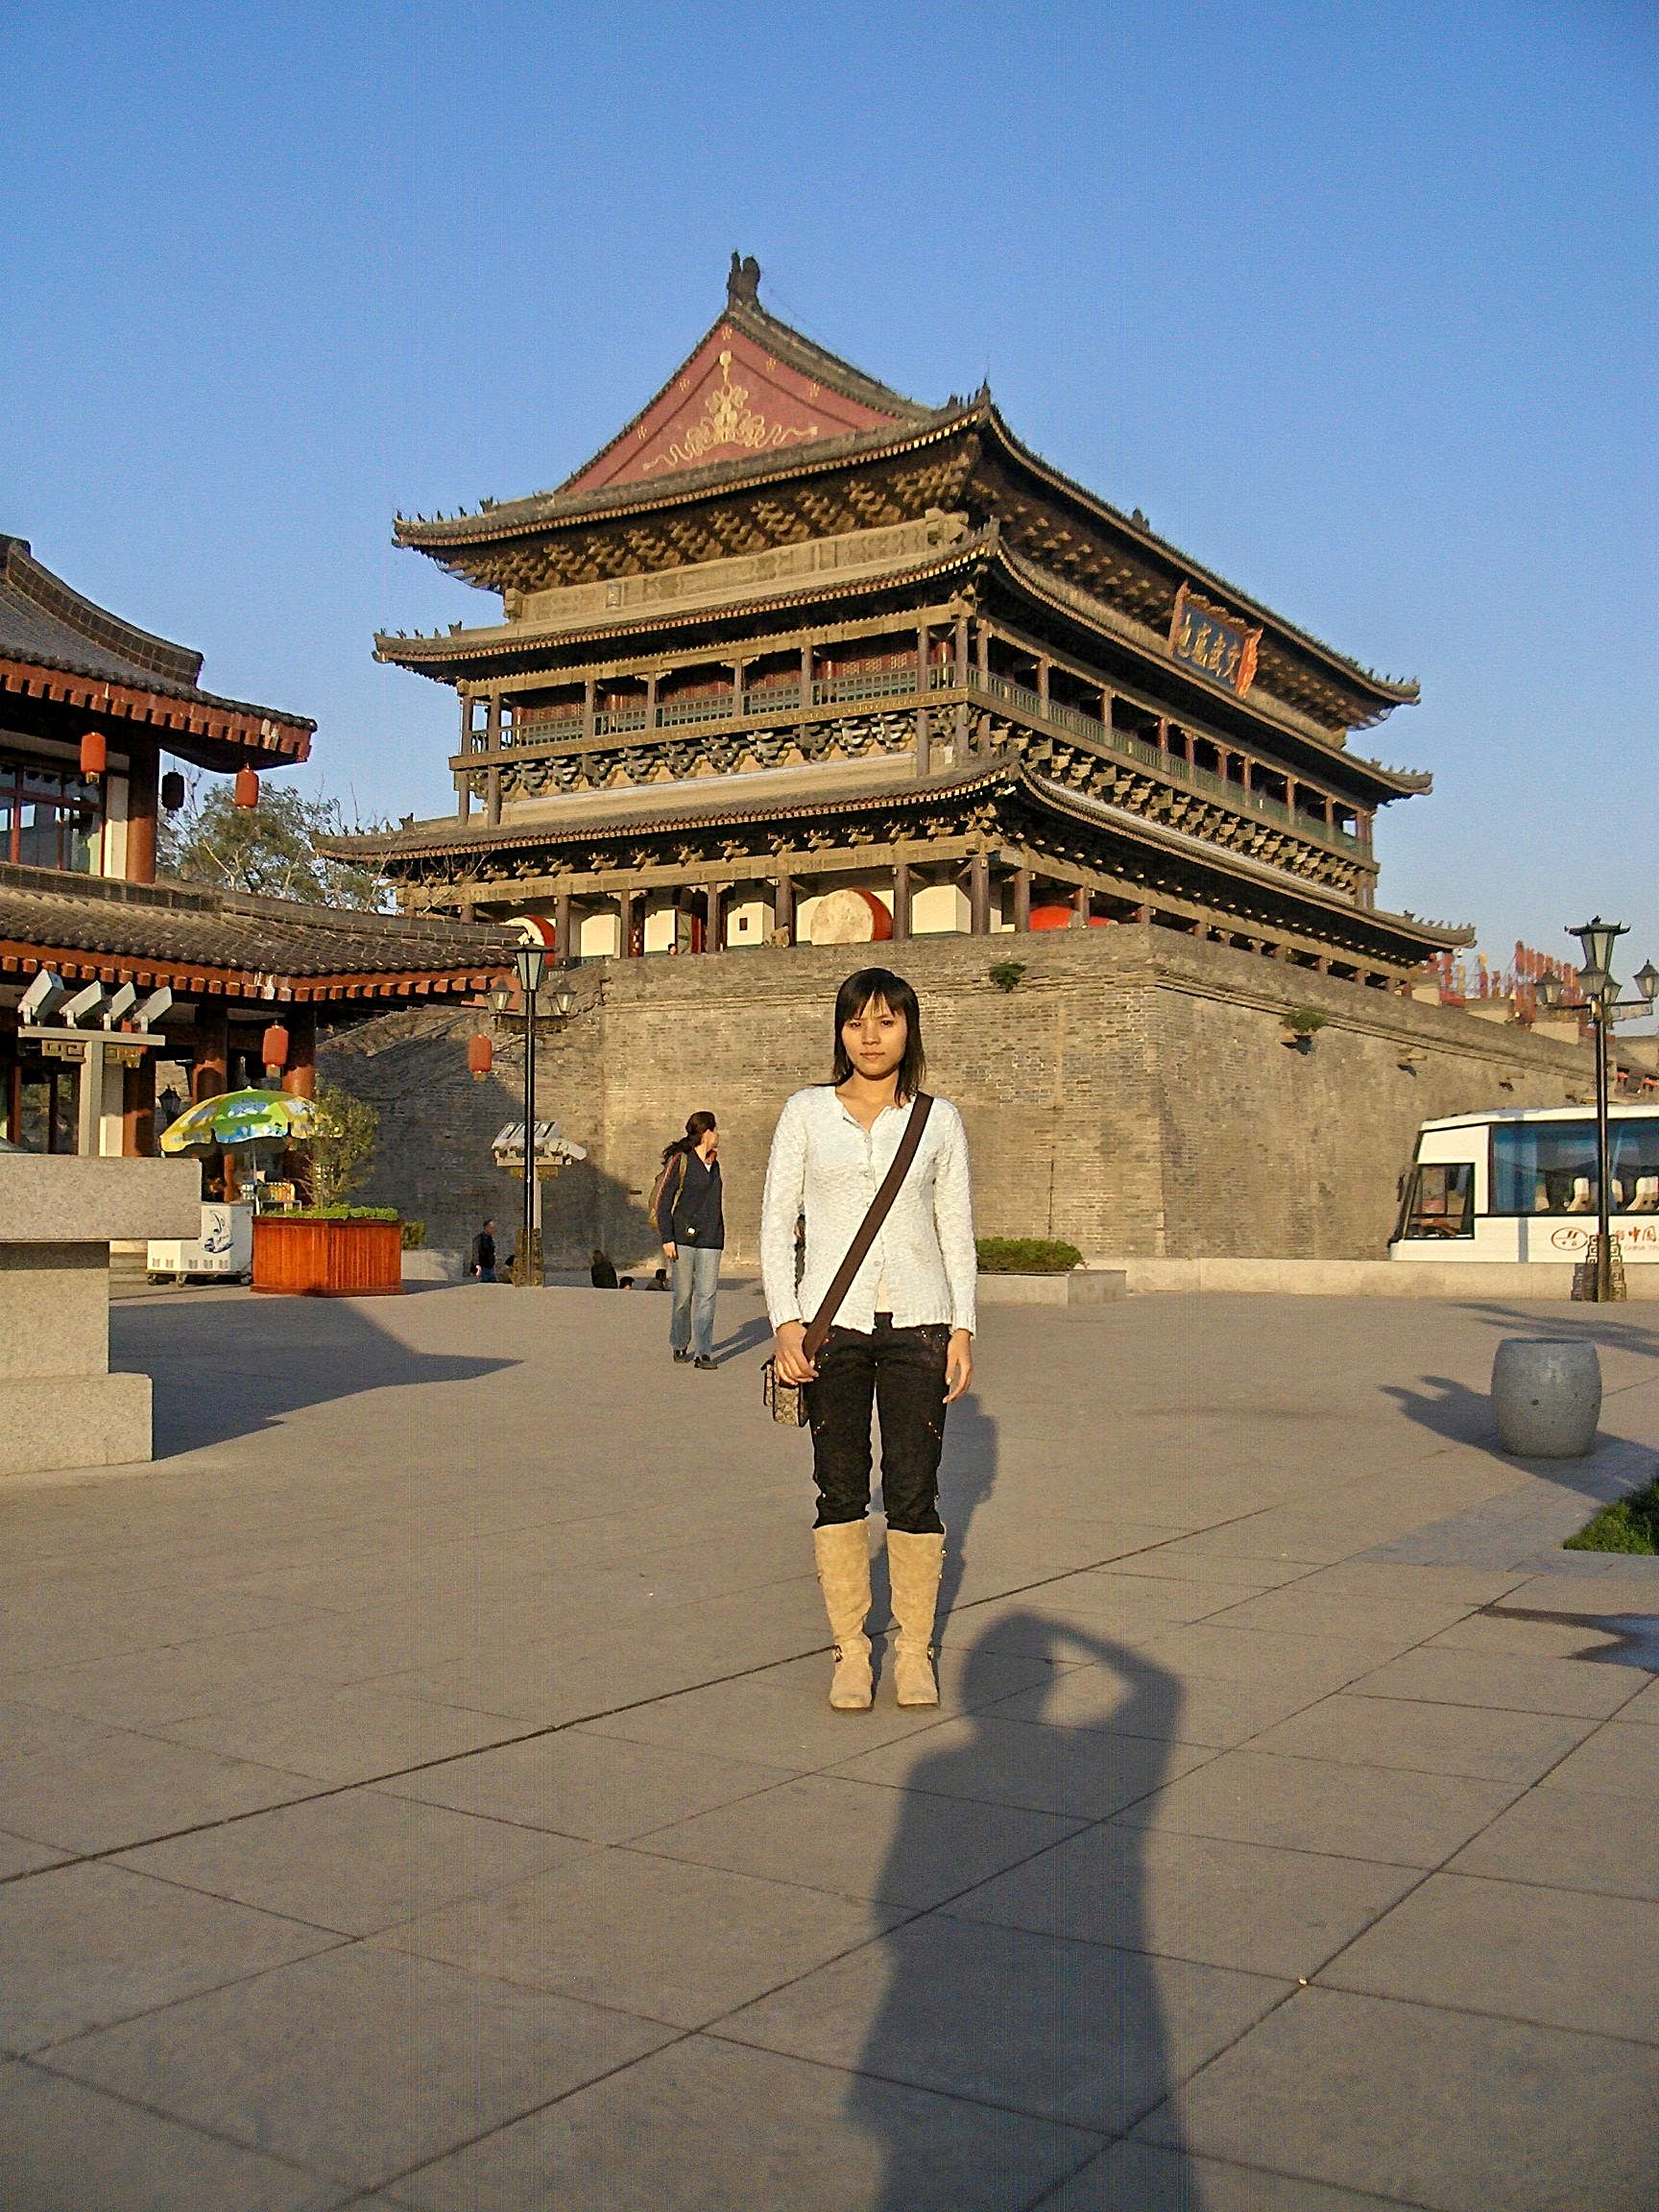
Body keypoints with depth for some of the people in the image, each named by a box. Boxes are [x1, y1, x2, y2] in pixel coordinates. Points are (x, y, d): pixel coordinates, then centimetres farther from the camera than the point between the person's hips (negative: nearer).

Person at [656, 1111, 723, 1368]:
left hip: (711, 1239, 5)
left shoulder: (713, 1161, 17)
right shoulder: (680, 1160, -3)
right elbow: (662, 1202, -4)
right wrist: (667, 1238, -11)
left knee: (706, 1294, -5)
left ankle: (703, 1352, -7)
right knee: (683, 1295, 0)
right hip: (684, 1238, -5)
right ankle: (679, 1346, 18)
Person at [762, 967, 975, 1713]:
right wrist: (785, 1320, -6)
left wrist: (963, 1329, 2)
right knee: (841, 1491, 2)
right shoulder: (807, 1113, 4)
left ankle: (914, 1649, 15)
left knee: (914, 1493, 0)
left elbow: (957, 1230, 10)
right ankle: (850, 1649, 14)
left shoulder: (939, 1120, 7)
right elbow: (776, 1222, 4)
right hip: (833, 1320, 0)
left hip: (917, 1322, 0)